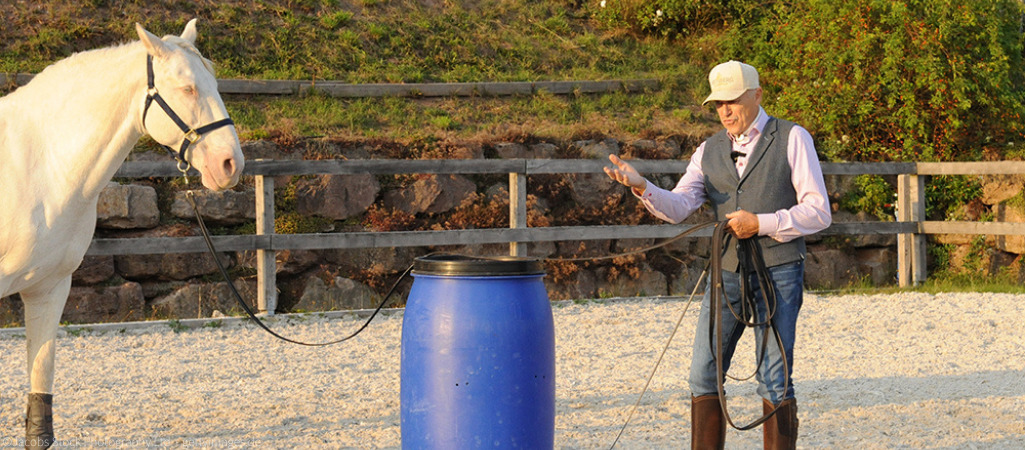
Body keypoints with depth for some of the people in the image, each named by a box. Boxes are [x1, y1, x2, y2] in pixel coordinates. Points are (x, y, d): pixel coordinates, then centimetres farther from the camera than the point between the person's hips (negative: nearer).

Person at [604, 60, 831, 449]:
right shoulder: (709, 151, 10)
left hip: (778, 273, -4)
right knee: (704, 376, 2)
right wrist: (641, 187, -21)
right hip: (726, 274, 4)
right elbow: (678, 207, -1)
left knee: (774, 381, -4)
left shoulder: (792, 139, -1)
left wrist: (762, 223, -16)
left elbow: (819, 212, -5)